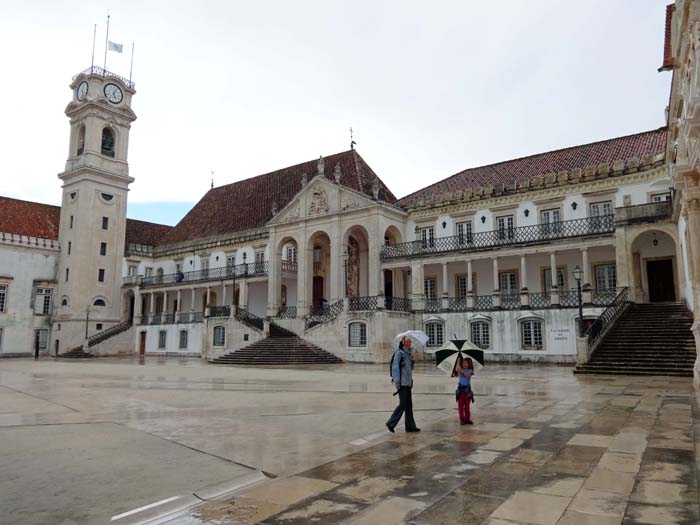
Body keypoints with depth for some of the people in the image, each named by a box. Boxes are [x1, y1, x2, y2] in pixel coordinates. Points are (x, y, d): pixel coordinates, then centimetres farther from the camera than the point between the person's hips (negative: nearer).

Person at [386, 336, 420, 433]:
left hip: (408, 383, 8)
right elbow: (395, 368, -15)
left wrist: (412, 361, 1)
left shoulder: (408, 353, 15)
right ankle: (391, 423, 5)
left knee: (409, 405, 11)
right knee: (403, 404, -6)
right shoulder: (399, 353, -11)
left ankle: (410, 426, 17)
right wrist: (397, 382, -18)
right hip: (402, 383, -8)